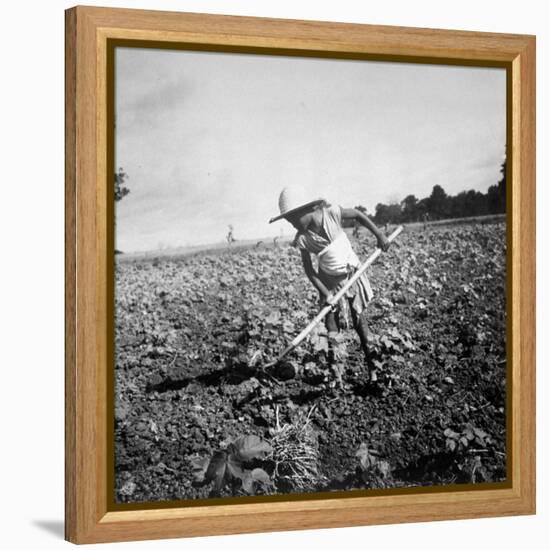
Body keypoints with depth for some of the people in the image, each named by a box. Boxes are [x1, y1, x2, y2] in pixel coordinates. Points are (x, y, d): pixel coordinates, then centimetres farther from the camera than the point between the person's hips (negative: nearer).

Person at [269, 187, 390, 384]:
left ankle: (372, 368, 18)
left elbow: (357, 215, -5)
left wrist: (379, 235, -4)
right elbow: (308, 269, -11)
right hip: (329, 281, 1)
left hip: (352, 275, -1)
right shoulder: (302, 239, -17)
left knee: (360, 322, 7)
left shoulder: (331, 214, -22)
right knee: (331, 331, -3)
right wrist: (324, 293, -17)